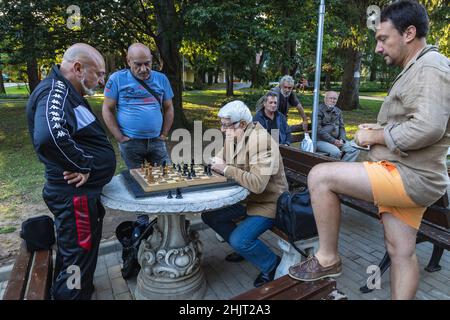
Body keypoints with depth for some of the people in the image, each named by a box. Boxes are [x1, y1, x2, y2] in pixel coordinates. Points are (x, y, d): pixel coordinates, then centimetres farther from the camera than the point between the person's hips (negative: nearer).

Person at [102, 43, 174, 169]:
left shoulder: (161, 79, 6)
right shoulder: (117, 78, -3)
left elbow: (168, 108, 12)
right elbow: (107, 109, -1)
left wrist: (164, 135, 5)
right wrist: (120, 137, -7)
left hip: (156, 141, 2)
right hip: (130, 142, -2)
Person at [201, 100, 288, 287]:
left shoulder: (261, 141, -27)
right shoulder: (233, 137, 0)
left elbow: (258, 184, -37)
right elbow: (222, 159, 16)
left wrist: (226, 169, -29)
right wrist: (216, 163, -7)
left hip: (267, 203, -9)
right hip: (244, 198, 9)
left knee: (238, 240, -22)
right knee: (209, 215, 5)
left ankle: (272, 264, 8)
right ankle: (243, 247, 22)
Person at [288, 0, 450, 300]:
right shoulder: (416, 70, 19)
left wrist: (373, 137, -14)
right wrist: (379, 127, 8)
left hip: (410, 177, -10)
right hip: (408, 176, 10)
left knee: (320, 176, -17)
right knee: (401, 252, 14)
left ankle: (328, 258, -3)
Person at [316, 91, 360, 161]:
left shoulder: (338, 111, 16)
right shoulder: (319, 110, -5)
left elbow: (341, 127, 17)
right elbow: (318, 130, -14)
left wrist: (342, 139, -4)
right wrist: (333, 141, -16)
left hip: (336, 140, 7)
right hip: (321, 140, -7)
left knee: (355, 150, -12)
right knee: (336, 152, -32)